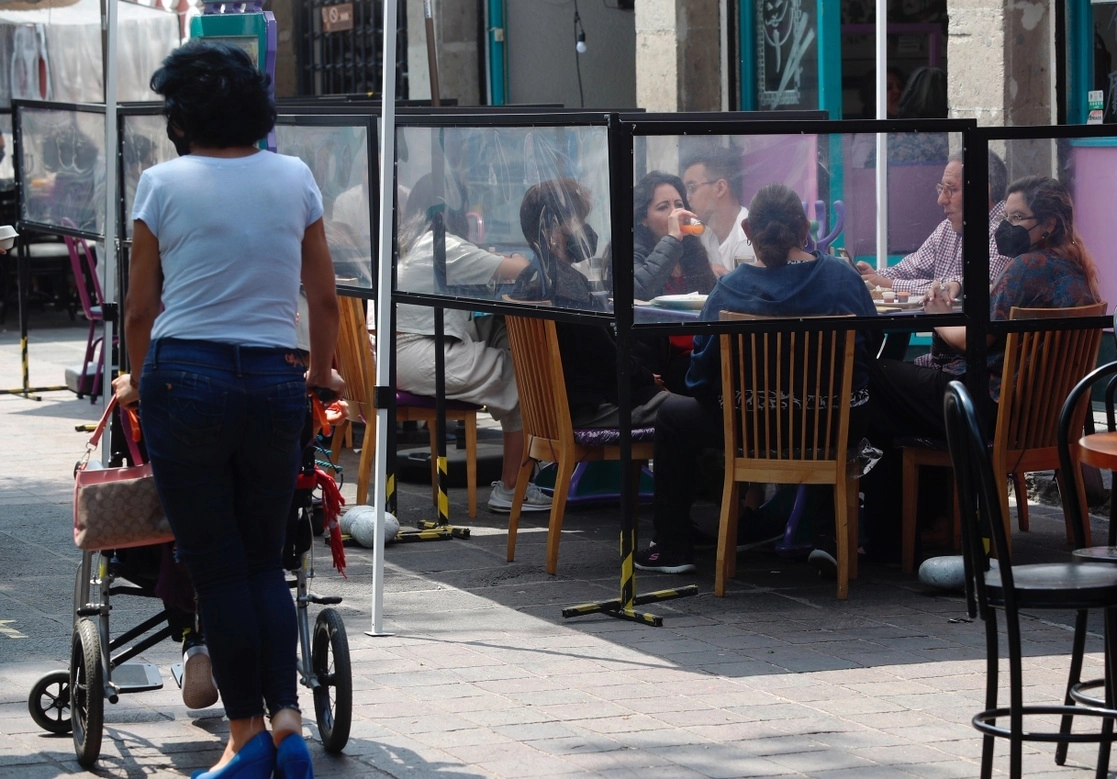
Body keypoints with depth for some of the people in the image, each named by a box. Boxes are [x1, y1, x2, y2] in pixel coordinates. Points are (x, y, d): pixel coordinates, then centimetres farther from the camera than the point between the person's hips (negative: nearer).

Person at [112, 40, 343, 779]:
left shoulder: (164, 183, -2)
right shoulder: (294, 178, 5)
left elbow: (141, 307, 2)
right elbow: (325, 299, 9)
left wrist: (138, 381, 19)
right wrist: (321, 372, 26)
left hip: (186, 377, -2)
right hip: (273, 381, 3)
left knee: (217, 568, 5)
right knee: (266, 562, 14)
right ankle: (287, 720, 0)